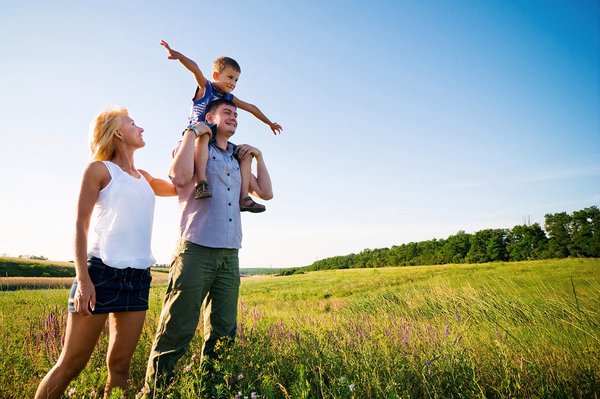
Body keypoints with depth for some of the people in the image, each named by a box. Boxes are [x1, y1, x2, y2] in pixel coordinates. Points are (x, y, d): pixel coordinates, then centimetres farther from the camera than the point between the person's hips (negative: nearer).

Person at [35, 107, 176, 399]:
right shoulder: (99, 169, 2)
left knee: (120, 366, 9)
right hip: (102, 272, -6)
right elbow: (81, 225, -4)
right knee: (71, 364, 1)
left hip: (138, 277, 6)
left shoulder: (144, 178, 19)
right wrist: (83, 279, -15)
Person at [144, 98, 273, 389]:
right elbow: (180, 177, -16)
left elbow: (266, 193, 22)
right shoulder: (195, 148, 7)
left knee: (223, 334, 9)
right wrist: (192, 133, -6)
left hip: (229, 255, 6)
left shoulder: (237, 159, 23)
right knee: (177, 330, -5)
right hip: (196, 249, -6)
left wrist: (258, 157, 17)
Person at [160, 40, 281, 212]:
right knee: (204, 136, -40)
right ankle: (201, 183, -53)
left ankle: (243, 197, -11)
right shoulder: (205, 87, 0)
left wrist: (270, 123, 32)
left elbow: (251, 107, 25)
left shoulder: (229, 98, 15)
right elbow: (195, 68, -20)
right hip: (196, 136, -6)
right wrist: (178, 55, -37)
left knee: (246, 154, -3)